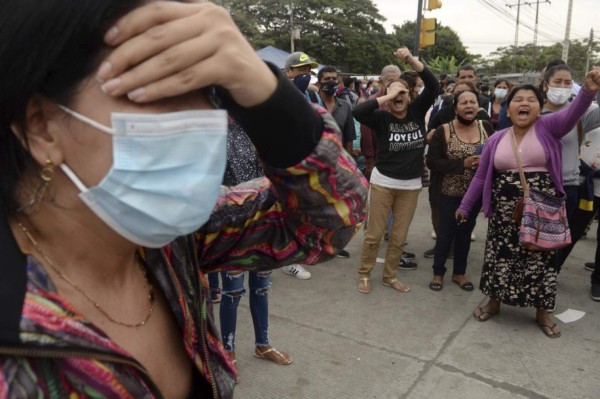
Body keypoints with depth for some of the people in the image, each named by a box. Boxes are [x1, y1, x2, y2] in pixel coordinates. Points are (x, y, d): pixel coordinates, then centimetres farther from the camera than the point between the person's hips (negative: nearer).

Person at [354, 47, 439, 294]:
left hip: (411, 185, 3)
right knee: (374, 233, 4)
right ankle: (364, 274, 22)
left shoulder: (417, 111, 0)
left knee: (399, 236, 11)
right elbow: (357, 112, -26)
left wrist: (411, 60, -20)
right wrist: (387, 97, -23)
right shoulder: (382, 118, -9)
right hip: (382, 182, -3)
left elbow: (433, 86, -11)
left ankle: (389, 276, 29)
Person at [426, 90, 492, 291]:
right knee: (446, 232, 6)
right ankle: (438, 273, 23)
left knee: (465, 233, 15)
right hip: (451, 192, -3)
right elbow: (432, 162, -15)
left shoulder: (487, 128, 0)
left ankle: (459, 273, 30)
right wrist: (463, 163, -24)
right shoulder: (443, 131, -11)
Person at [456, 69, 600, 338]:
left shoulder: (548, 128, -3)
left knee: (540, 260, 9)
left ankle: (542, 311, 28)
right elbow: (481, 176, 9)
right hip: (504, 212, 2)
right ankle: (494, 302, 31)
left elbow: (572, 114, -23)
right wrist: (465, 206, 12)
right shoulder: (496, 139, 3)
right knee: (500, 257, 10)